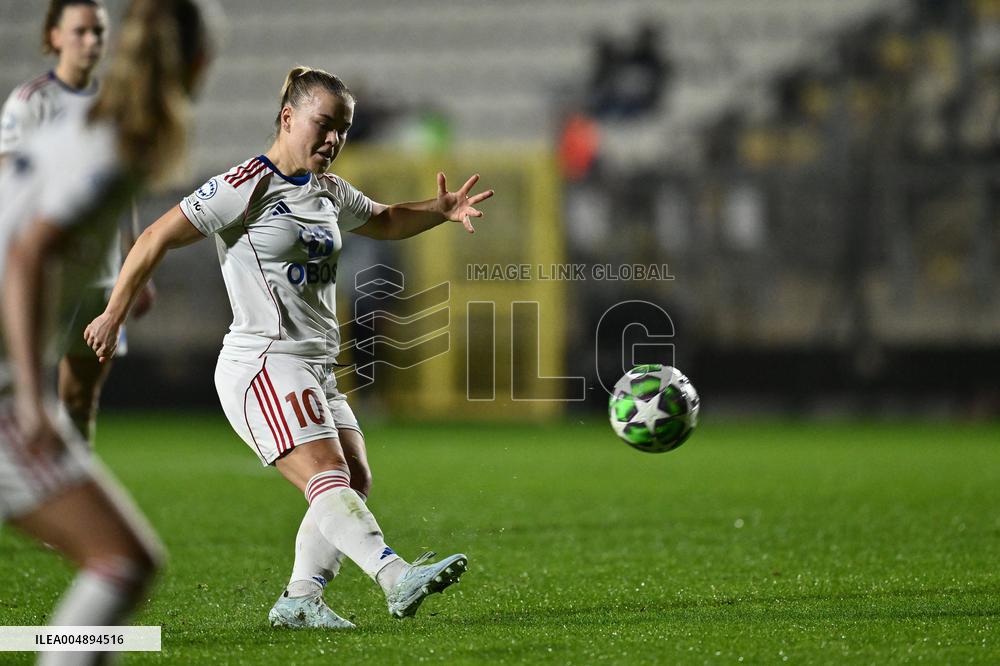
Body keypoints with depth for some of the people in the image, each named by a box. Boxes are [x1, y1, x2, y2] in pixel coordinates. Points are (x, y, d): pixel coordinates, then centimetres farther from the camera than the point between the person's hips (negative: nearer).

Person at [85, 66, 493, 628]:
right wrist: (114, 317, -4)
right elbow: (157, 240, -6)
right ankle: (398, 579, -42)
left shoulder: (330, 192, 16)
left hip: (316, 371, 9)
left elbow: (385, 222, 35)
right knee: (327, 477, -23)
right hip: (261, 364, -9)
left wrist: (440, 210, 15)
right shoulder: (245, 188, -9)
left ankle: (299, 600, 9)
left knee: (355, 481, 3)